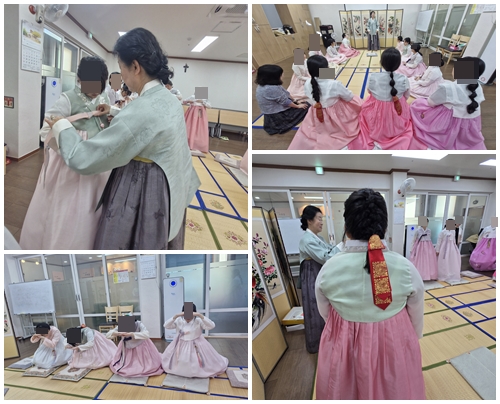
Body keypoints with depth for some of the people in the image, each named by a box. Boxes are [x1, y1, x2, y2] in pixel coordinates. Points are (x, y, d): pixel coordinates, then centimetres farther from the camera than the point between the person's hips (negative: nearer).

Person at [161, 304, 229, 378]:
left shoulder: (198, 321, -18)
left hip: (196, 346, -2)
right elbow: (166, 326, -17)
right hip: (181, 346, 3)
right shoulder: (179, 321, -9)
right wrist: (175, 316, -30)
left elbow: (212, 326, -31)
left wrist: (200, 315, -39)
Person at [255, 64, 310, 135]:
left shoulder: (263, 85, 0)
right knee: (305, 106, 3)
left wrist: (295, 101, 10)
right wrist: (298, 106, -6)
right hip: (277, 117, -10)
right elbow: (285, 102, -21)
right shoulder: (272, 89, -32)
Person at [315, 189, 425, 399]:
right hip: (395, 350, 0)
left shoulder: (328, 270, -18)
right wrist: (409, 343, 18)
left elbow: (325, 315, -1)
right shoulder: (406, 268, -18)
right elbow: (417, 321, -3)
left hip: (343, 352, 0)